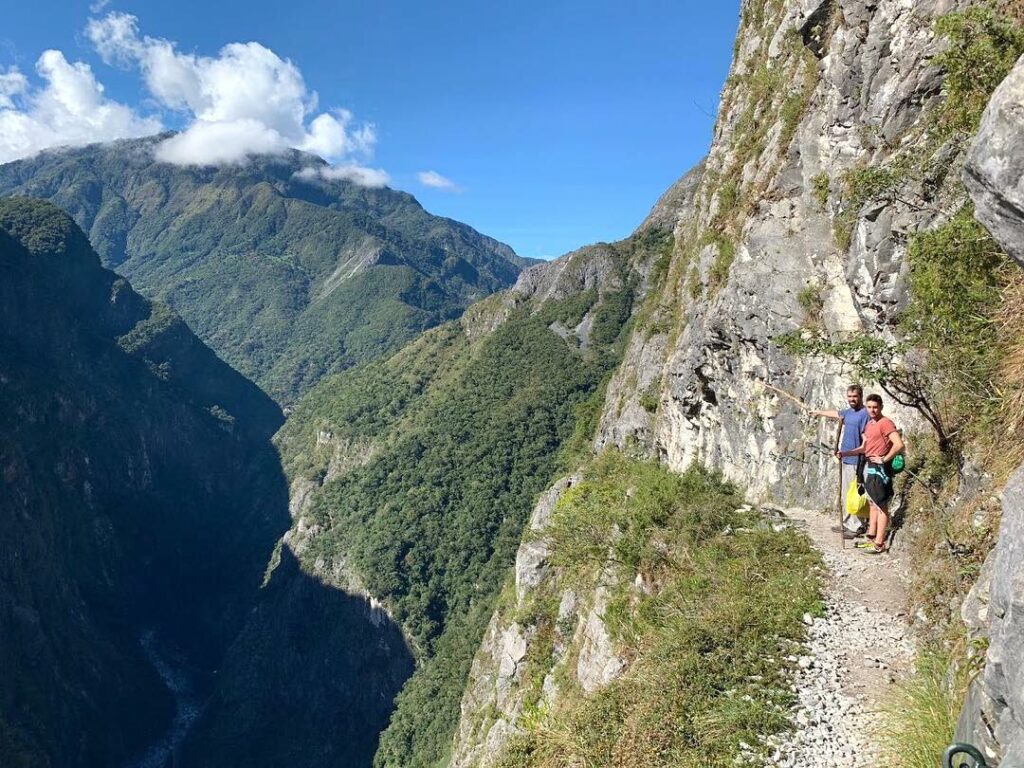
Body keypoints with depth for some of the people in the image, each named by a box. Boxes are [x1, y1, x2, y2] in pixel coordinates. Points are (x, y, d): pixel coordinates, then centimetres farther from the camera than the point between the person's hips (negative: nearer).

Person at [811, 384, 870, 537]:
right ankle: (848, 523, 25)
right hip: (846, 460, 9)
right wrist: (818, 412, 50)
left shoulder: (864, 414, -14)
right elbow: (835, 414, 33)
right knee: (846, 494, 15)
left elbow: (866, 439, -18)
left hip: (855, 461, -9)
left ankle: (857, 527, 4)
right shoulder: (848, 412, 12)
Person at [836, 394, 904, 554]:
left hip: (879, 468, -10)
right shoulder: (869, 425, 15)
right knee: (872, 504, 15)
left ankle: (879, 543, 1)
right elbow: (863, 448, 17)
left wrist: (884, 459, -16)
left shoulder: (885, 423, -13)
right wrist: (844, 453, 4)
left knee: (881, 506, -3)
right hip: (869, 467, 10)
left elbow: (899, 444, -24)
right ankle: (871, 538, 23)